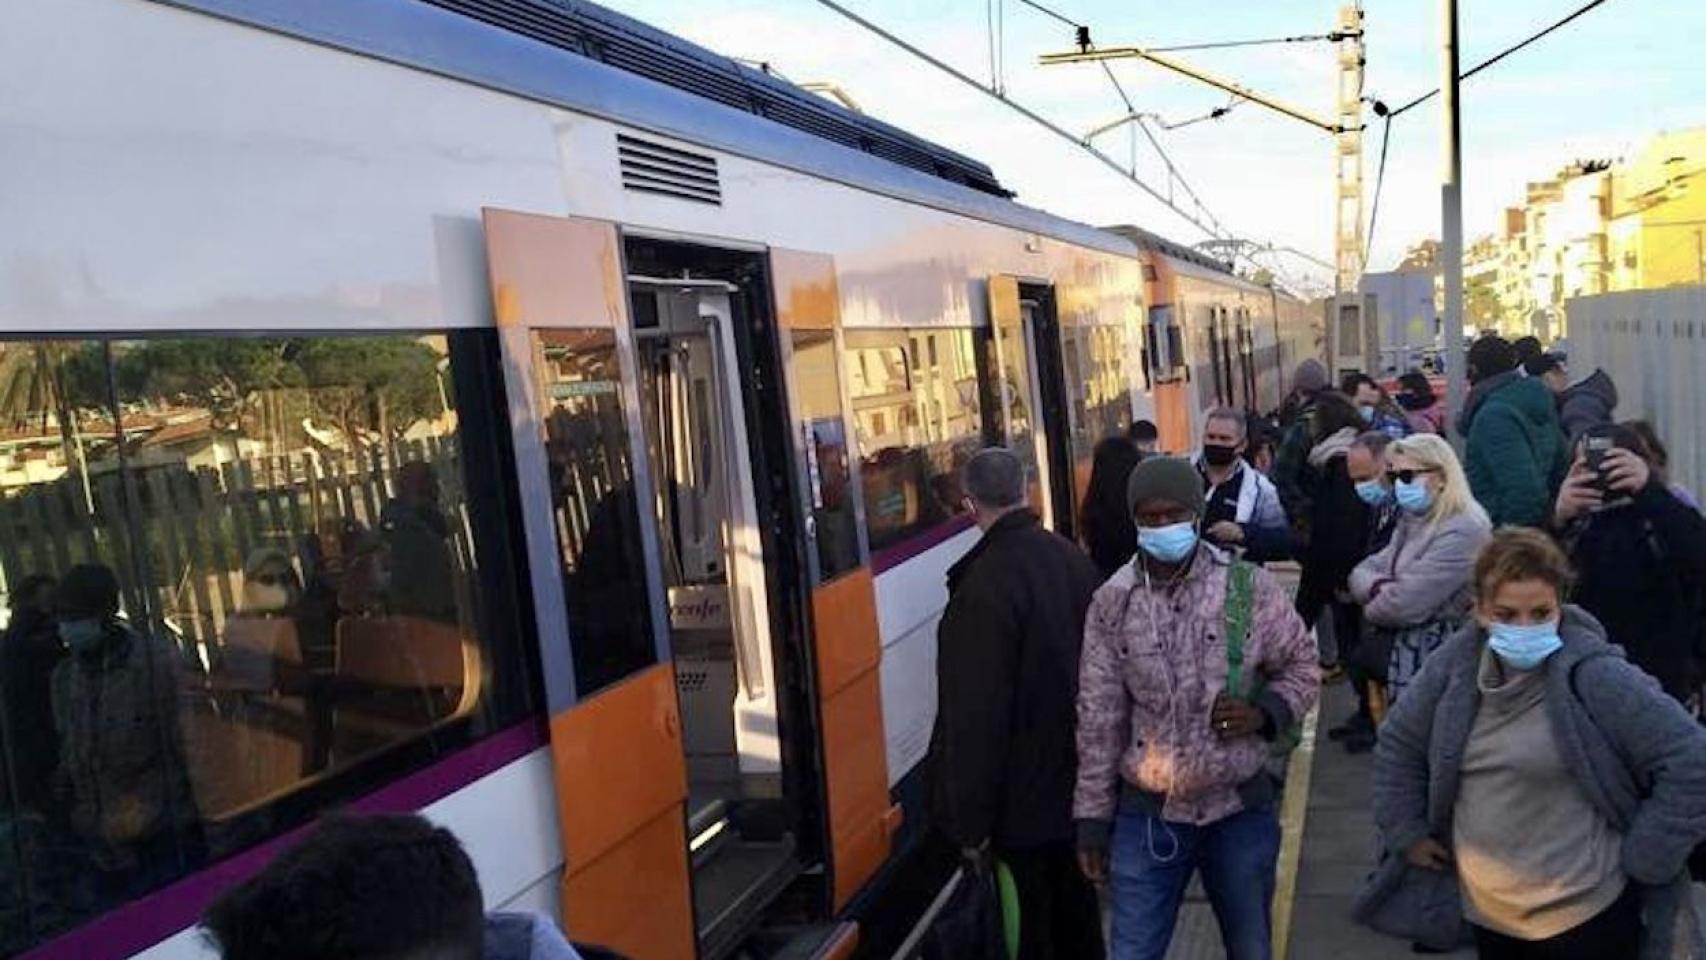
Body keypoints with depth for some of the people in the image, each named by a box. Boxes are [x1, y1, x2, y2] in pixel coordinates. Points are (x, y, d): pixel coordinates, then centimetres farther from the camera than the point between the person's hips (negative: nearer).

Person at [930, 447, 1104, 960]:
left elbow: (976, 715, -25)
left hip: (1021, 802, -7)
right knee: (1076, 910, 23)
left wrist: (971, 821, -16)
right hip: (1076, 782, 7)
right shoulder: (1073, 558, -2)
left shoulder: (985, 587, -26)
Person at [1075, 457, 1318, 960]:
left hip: (1240, 807, 1)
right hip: (1147, 812, 0)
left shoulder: (1248, 585, -8)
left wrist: (1266, 712, -16)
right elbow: (1098, 717, -1)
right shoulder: (1112, 603, -6)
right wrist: (1093, 816, 1)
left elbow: (1302, 666, 5)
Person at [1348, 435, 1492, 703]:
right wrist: (1378, 586, -14)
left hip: (1433, 660, -8)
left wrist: (1372, 608, -3)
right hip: (1399, 649, 8)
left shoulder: (1462, 532, -18)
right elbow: (1362, 572, 9)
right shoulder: (1414, 522, 12)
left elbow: (1405, 605, -24)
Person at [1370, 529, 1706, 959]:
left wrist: (1643, 858, -10)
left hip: (1584, 912, -4)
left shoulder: (1595, 675, -18)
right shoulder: (1457, 663, -5)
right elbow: (1398, 743, 9)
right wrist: (1406, 831, 8)